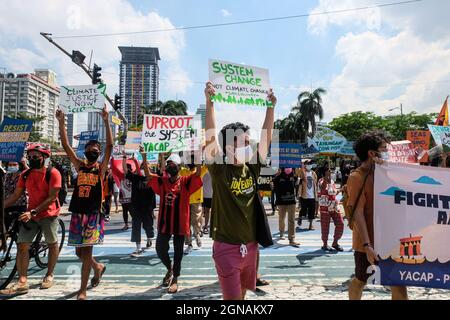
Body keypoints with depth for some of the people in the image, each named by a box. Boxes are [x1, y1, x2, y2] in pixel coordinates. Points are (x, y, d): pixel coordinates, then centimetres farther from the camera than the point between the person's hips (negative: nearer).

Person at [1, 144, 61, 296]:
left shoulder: (53, 173, -15)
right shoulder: (25, 175, 2)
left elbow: (52, 198, -18)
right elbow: (15, 195, 6)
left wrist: (32, 212, -23)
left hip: (48, 214, -5)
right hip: (30, 214, 5)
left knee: (52, 244, 9)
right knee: (22, 245, -4)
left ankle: (49, 275, 27)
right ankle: (22, 283, 2)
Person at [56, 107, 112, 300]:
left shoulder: (101, 167, 1)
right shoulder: (80, 166, 10)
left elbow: (110, 145, -11)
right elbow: (65, 145, 5)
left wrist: (106, 121, -17)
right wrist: (61, 122, -4)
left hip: (93, 213, -4)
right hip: (77, 212, 4)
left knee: (86, 250, -4)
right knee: (79, 251, 13)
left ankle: (82, 290, 5)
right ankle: (98, 267, 41)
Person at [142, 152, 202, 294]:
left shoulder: (185, 182, -5)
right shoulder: (162, 181, 5)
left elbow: (198, 173, -18)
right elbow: (148, 174, -2)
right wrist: (144, 157, -12)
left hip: (180, 223, -3)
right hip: (164, 222, 3)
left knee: (178, 252, 8)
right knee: (160, 249, 9)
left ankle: (175, 279, 24)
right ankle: (169, 269, 38)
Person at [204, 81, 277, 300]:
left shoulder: (252, 167, 0)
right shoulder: (219, 169, -13)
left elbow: (266, 137, 1)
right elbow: (211, 137, -24)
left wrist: (270, 107, 0)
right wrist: (210, 102, -29)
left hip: (250, 245, 5)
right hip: (227, 246, -5)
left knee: (242, 292, 22)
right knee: (232, 297, 3)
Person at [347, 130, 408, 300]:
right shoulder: (357, 177, -14)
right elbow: (357, 213, -18)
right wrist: (367, 245, -22)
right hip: (368, 243, -6)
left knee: (398, 282, 8)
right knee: (360, 280, 13)